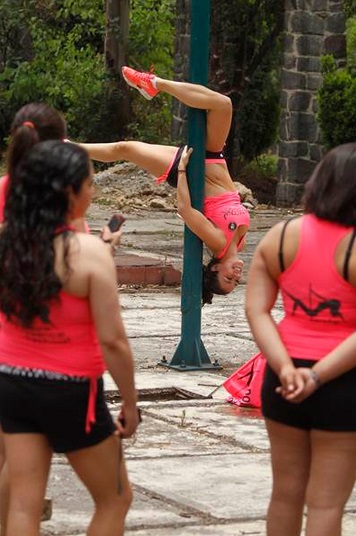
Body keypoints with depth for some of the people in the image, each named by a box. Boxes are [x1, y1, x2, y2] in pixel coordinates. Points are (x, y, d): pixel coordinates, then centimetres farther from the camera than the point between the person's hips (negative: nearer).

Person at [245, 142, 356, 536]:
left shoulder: (280, 237, 1)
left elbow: (256, 311, -4)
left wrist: (285, 368, -12)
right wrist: (318, 376, -17)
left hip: (284, 380, 5)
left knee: (286, 493, 17)